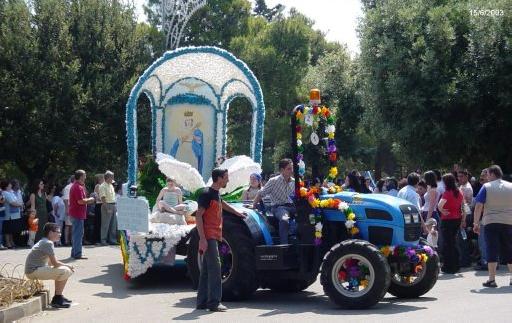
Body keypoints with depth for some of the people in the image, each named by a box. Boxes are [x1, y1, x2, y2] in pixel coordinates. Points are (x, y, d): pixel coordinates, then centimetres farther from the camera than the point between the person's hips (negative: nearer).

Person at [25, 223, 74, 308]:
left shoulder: (43, 242, 16)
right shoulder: (48, 243, -15)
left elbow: (51, 262, 20)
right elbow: (55, 263, -16)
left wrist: (67, 266, 8)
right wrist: (67, 266, 0)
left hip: (37, 269, 11)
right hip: (34, 271, -11)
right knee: (65, 271, -18)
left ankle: (58, 296, 21)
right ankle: (57, 300, -10)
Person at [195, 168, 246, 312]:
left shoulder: (216, 194, 17)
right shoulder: (206, 194, -12)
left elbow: (223, 204, 39)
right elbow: (198, 216, -16)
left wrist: (238, 213, 52)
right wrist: (202, 238, -22)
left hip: (214, 237, 10)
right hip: (208, 237, -10)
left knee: (206, 270, 10)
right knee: (214, 267, -13)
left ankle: (202, 302, 14)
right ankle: (214, 302, -13)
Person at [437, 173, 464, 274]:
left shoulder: (447, 193, -15)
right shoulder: (459, 193, 6)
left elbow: (439, 205, -30)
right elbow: (463, 208, 11)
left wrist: (442, 210, -10)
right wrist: (463, 220, 17)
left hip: (447, 220, -7)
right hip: (457, 219, 7)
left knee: (447, 243, 1)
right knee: (453, 242, 18)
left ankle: (448, 267, 3)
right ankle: (456, 265, 22)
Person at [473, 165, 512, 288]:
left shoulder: (486, 187, -3)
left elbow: (478, 206, -10)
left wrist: (476, 223, -5)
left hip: (491, 222, -3)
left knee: (492, 251, -2)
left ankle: (492, 280, -6)